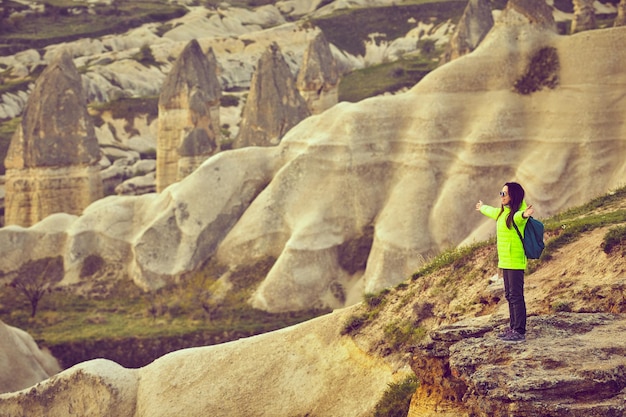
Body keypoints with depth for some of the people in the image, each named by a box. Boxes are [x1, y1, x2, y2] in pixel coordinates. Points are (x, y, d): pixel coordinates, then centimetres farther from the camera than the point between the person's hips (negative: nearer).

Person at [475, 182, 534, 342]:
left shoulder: (517, 214, -14)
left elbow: (518, 216, -39)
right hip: (505, 261, 10)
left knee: (516, 296, -9)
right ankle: (513, 328, 22)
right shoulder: (503, 212, 14)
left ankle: (520, 332, -7)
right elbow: (493, 212, 37)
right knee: (510, 296, 15)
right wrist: (483, 208, 58)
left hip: (515, 262, -10)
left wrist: (524, 215, -63)